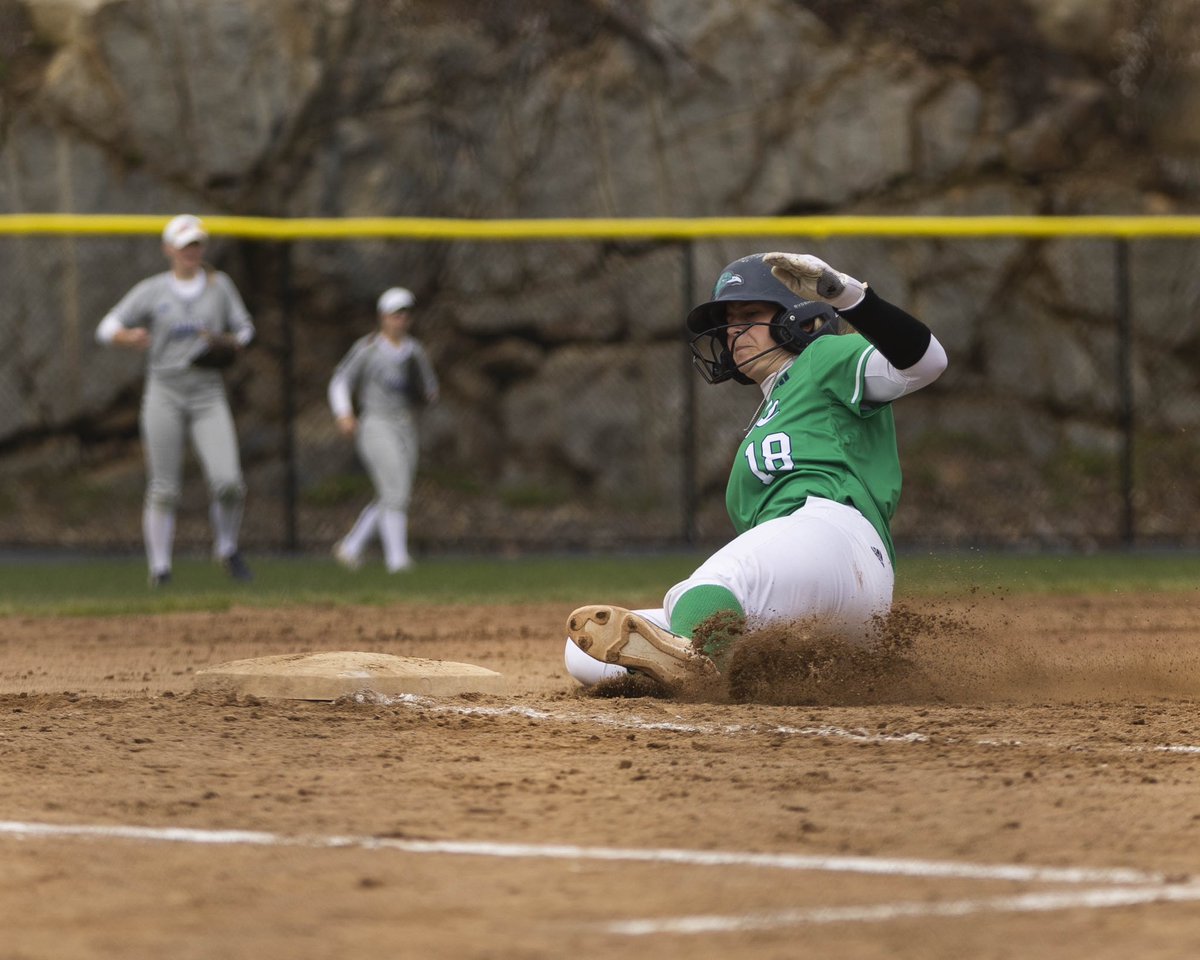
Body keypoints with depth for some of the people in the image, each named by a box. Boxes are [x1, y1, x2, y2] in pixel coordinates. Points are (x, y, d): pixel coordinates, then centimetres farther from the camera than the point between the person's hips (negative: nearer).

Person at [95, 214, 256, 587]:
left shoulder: (219, 285, 8)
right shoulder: (152, 290, 2)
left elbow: (244, 329, 16)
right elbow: (107, 328, 2)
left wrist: (229, 344, -7)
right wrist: (130, 336, -21)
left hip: (208, 395, 1)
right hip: (164, 392, -1)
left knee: (228, 483, -12)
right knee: (164, 489, -3)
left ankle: (227, 549, 13)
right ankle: (159, 566, 5)